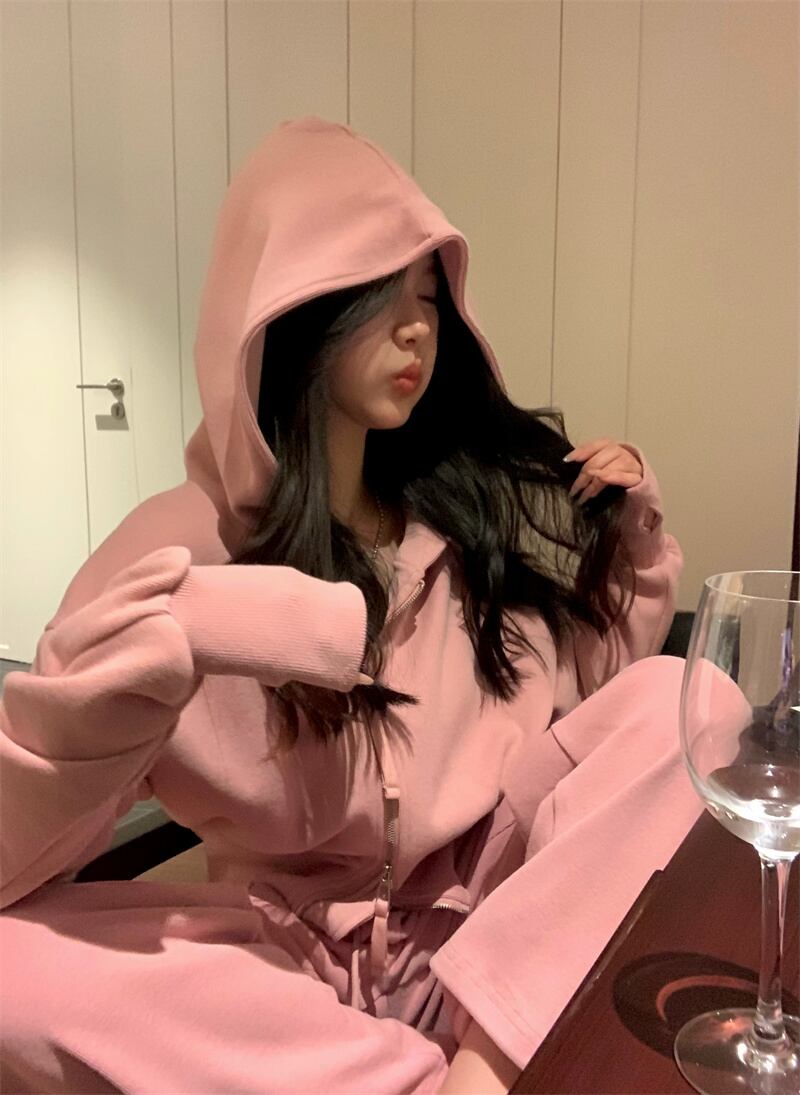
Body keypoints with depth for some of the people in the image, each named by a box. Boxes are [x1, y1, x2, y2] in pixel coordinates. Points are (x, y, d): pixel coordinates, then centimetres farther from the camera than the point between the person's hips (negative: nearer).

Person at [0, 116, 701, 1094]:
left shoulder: (487, 497, 1)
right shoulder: (184, 542, -11)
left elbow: (596, 678, 15)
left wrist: (627, 537, -1)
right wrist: (157, 643, -34)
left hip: (496, 918, 3)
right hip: (287, 955, -2)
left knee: (684, 698, -18)